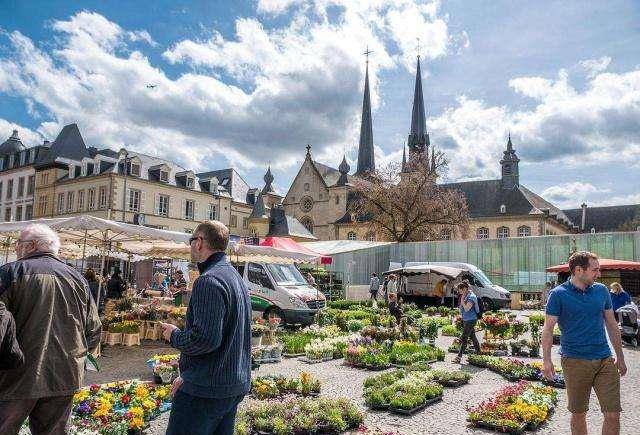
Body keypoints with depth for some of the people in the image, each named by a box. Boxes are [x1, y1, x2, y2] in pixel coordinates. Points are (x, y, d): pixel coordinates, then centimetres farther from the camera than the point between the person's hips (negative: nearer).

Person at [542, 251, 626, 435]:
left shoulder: (601, 290, 7)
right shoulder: (558, 294, -7)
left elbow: (611, 325, 15)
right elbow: (548, 328, -7)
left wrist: (620, 357, 16)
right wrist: (546, 360, -14)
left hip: (605, 361, 4)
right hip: (575, 362, -3)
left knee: (613, 414, 2)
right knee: (578, 413, 9)